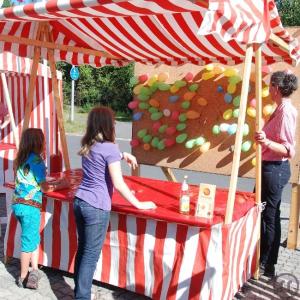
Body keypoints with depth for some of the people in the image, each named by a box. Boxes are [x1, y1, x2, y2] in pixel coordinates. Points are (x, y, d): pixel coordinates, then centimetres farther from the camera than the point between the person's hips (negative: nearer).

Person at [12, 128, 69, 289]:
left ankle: (34, 271, 13)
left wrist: (55, 181, 21)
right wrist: (60, 185, 8)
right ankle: (23, 277, 15)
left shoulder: (21, 159, 12)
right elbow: (44, 187, -7)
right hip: (30, 206, -8)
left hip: (17, 204, 8)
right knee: (29, 241, 5)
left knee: (34, 238, 18)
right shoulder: (36, 160, -12)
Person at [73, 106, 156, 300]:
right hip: (97, 207, -8)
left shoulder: (88, 145, 8)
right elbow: (118, 184, -17)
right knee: (91, 255, 3)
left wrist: (123, 155, 23)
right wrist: (139, 204, -9)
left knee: (83, 250, 18)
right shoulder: (110, 147, -15)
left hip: (80, 202, 8)